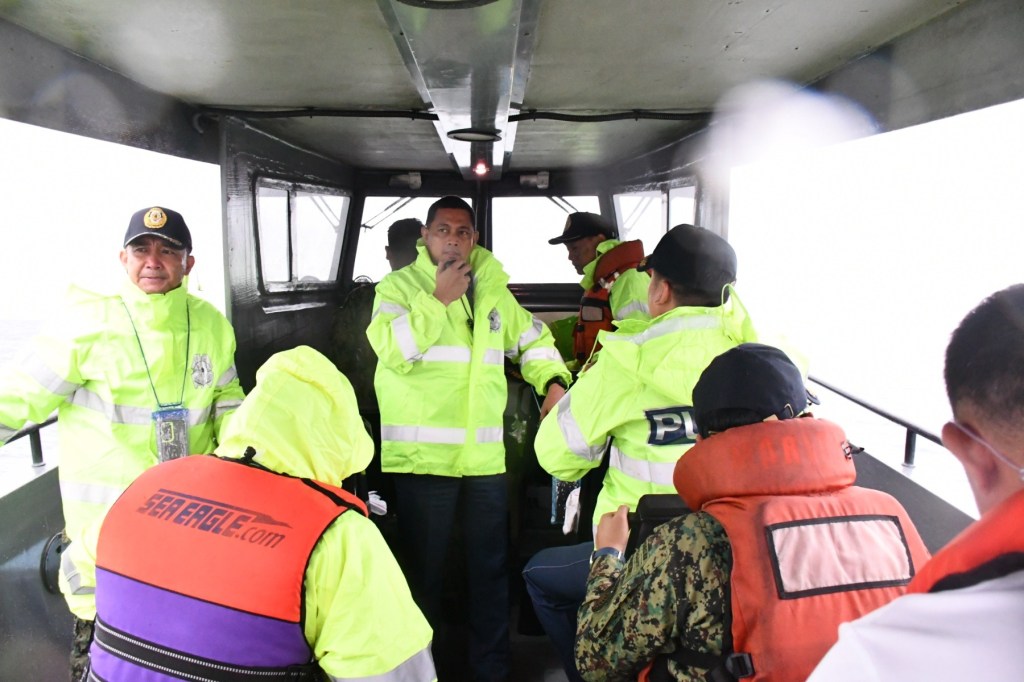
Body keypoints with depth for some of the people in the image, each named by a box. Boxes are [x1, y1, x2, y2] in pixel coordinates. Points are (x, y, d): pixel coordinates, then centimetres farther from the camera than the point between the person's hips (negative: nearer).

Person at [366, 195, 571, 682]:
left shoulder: (493, 289, 13)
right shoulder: (398, 285, -1)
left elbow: (532, 338, 23)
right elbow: (391, 349, -17)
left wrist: (554, 381, 6)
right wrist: (438, 299, -18)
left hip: (485, 456, 5)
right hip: (423, 456, -4)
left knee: (490, 568, 15)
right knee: (424, 570, 9)